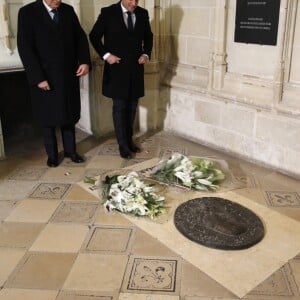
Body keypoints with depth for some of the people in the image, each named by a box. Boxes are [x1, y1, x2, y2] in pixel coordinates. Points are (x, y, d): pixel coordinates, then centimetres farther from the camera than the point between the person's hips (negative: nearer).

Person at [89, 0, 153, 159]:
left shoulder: (143, 13, 4)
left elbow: (148, 36, 17)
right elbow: (94, 36, -1)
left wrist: (146, 54, 1)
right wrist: (106, 55, -12)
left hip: (136, 68, 4)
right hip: (117, 68, -4)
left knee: (132, 106, 10)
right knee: (119, 107, 1)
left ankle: (129, 140, 23)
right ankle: (123, 144, 10)